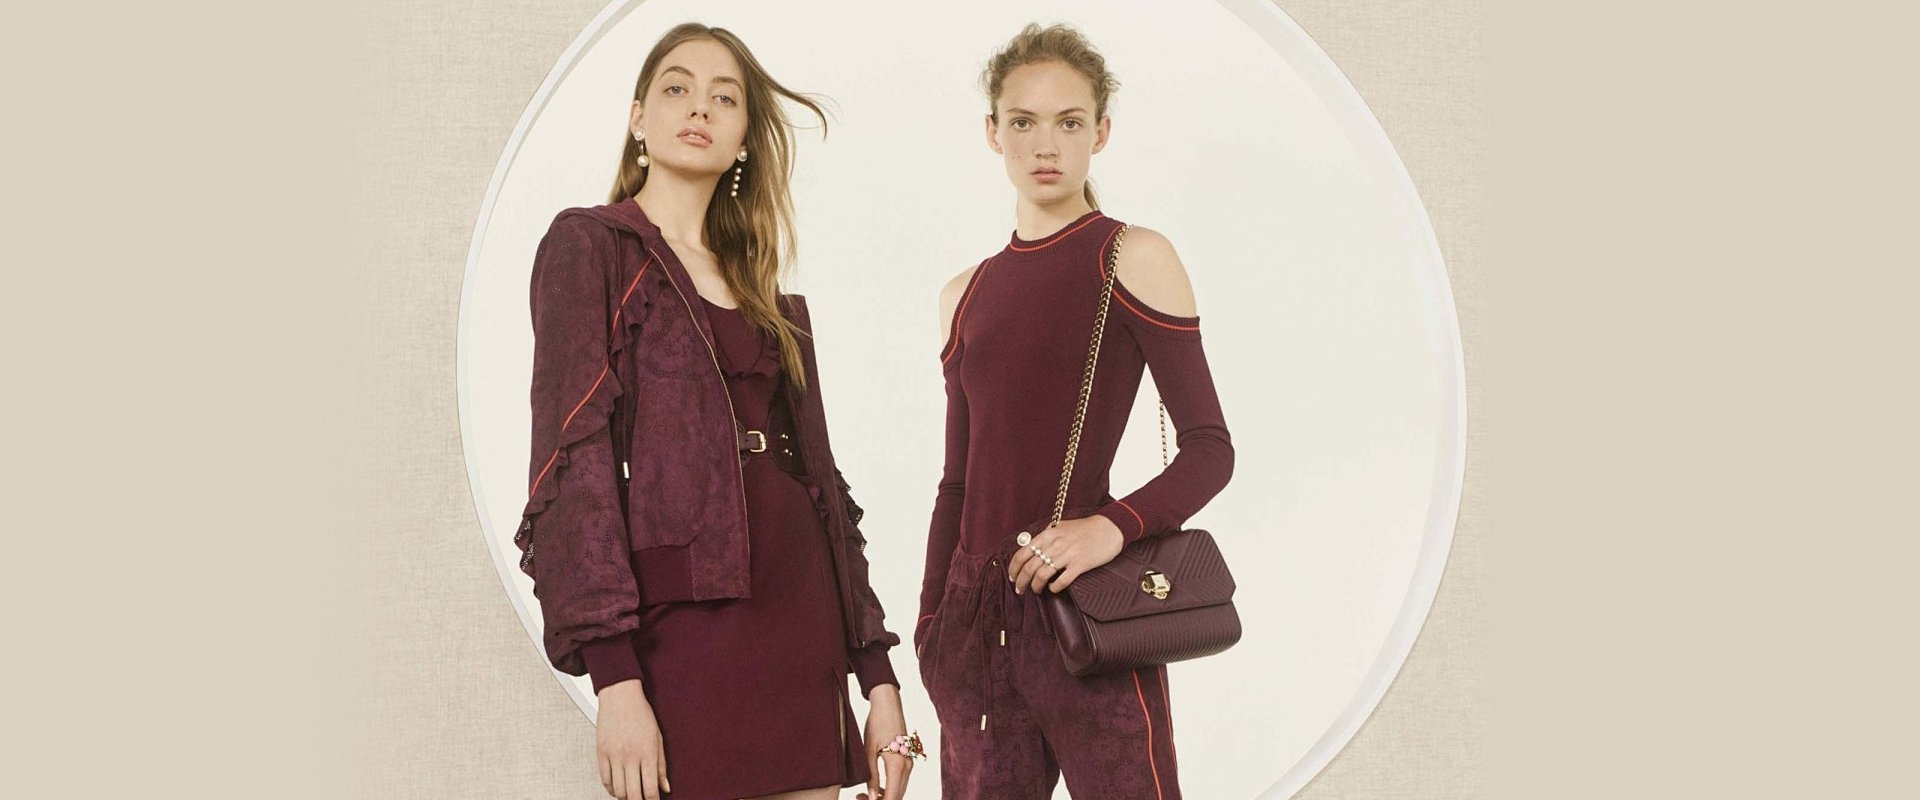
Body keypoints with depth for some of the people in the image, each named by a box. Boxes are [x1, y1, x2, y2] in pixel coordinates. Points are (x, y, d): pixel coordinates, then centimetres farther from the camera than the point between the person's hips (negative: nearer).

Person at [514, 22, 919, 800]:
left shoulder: (770, 299, 19)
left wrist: (877, 674, 9)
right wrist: (614, 677, -18)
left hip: (803, 632, 6)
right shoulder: (588, 246, 2)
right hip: (683, 626, -5)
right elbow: (575, 454, -9)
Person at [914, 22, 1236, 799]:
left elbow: (1210, 449, -4)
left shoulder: (1135, 260, -1)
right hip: (977, 614, 5)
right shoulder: (965, 295, 12)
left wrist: (1114, 526, -20)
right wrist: (931, 622, 13)